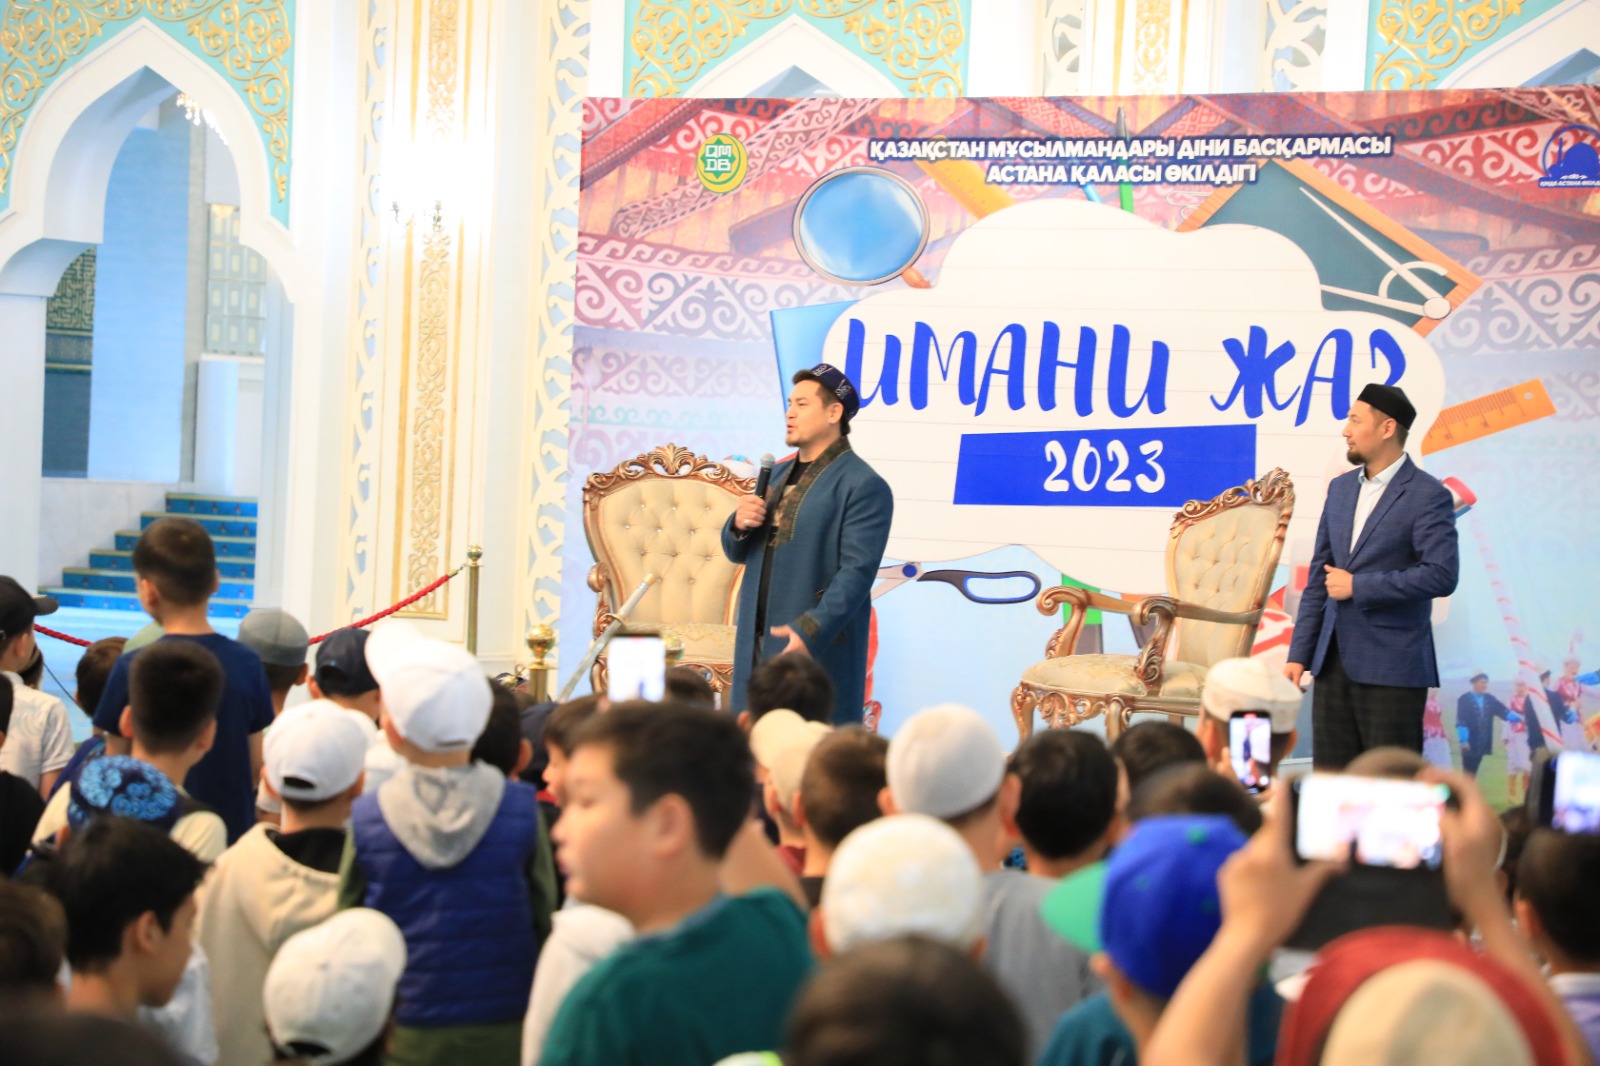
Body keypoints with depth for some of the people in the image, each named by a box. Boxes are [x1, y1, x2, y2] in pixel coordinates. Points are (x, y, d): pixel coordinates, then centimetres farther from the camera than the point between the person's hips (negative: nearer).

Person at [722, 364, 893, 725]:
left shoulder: (863, 486, -9)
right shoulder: (778, 474, 17)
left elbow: (857, 571, -17)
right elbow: (737, 552, 20)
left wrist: (812, 630, -27)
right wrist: (739, 524, -2)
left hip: (819, 651, -7)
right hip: (756, 646, 7)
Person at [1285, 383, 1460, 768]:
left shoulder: (1427, 495, -6)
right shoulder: (1341, 488, 14)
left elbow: (1442, 575, -17)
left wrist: (1358, 586, -14)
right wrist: (1299, 654, 11)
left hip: (1392, 667, -6)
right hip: (1333, 661, 6)